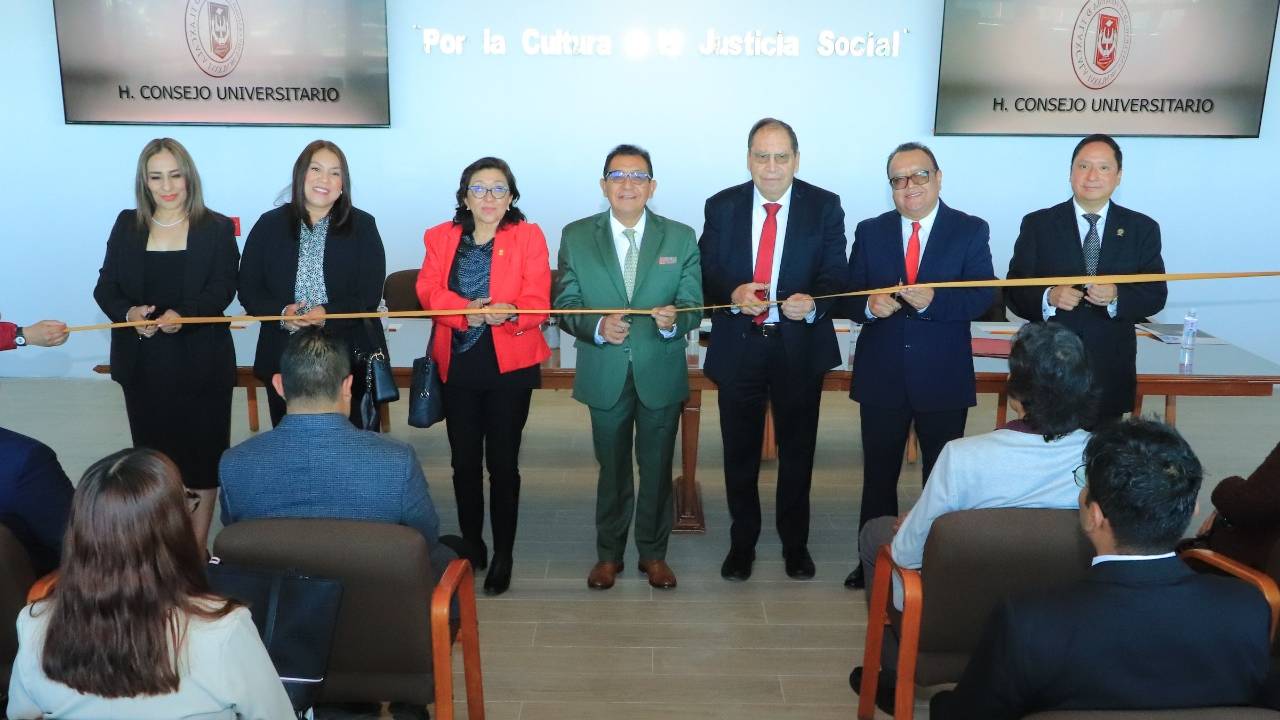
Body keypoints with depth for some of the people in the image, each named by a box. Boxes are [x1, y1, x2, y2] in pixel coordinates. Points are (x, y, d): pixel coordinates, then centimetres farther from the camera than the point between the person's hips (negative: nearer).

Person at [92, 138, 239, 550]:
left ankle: (198, 544, 16)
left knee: (201, 447, 4)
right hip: (143, 361, 3)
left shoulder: (217, 228, -2)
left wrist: (183, 315, -28)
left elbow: (223, 289, -10)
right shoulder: (127, 225, 7)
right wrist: (129, 312, -18)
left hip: (200, 359, -2)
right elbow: (105, 286, 4)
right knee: (153, 449, 9)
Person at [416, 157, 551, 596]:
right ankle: (471, 547, 26)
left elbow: (538, 303, -7)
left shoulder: (529, 237, 1)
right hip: (458, 365, 3)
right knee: (464, 462, 9)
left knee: (503, 463, 1)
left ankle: (503, 555, 14)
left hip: (510, 365, -2)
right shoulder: (440, 237, 9)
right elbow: (429, 291, -4)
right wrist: (466, 309, -23)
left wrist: (510, 313, -29)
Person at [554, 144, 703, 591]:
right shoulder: (576, 237, -2)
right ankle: (609, 554, 32)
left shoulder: (681, 238, -2)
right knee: (612, 469, 15)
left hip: (661, 374, 0)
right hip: (605, 375, 0)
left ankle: (654, 553, 31)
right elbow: (565, 304, -3)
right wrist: (597, 327, -22)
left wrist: (673, 320, -26)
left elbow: (693, 307, -4)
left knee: (658, 468, 13)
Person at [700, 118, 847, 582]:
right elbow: (706, 275, -2)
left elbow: (835, 274, -7)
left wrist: (813, 302, -28)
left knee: (797, 451, 13)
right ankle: (742, 543, 30)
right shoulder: (721, 206, 0)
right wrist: (733, 296, -23)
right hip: (738, 347, 1)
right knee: (740, 451, 12)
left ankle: (795, 543, 31)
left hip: (800, 346, -1)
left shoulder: (824, 207, -3)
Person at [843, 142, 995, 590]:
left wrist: (933, 300, -27)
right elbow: (849, 297, 2)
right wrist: (869, 304, -20)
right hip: (881, 376, 2)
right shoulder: (870, 232, 6)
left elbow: (982, 296, -11)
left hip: (944, 378, -2)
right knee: (878, 473, 12)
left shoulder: (971, 231, -1)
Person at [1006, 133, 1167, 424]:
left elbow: (1156, 294, 1)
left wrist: (1116, 296, -20)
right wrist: (1049, 297, -22)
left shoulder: (1142, 228, 5)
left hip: (1111, 374, 2)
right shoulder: (1037, 225, 1)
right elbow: (1014, 292, -2)